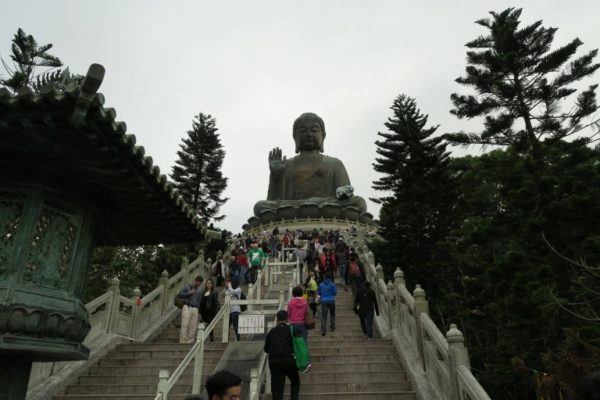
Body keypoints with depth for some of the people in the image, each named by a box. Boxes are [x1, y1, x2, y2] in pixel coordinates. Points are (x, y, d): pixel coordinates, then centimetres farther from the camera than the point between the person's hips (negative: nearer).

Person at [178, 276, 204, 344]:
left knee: (193, 327, -1)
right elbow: (179, 295, -2)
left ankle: (190, 342, 5)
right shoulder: (187, 287, 4)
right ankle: (182, 342, -9)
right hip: (187, 307, -4)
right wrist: (189, 293, -8)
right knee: (185, 325, -10)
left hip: (195, 309, 4)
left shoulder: (200, 290, 16)